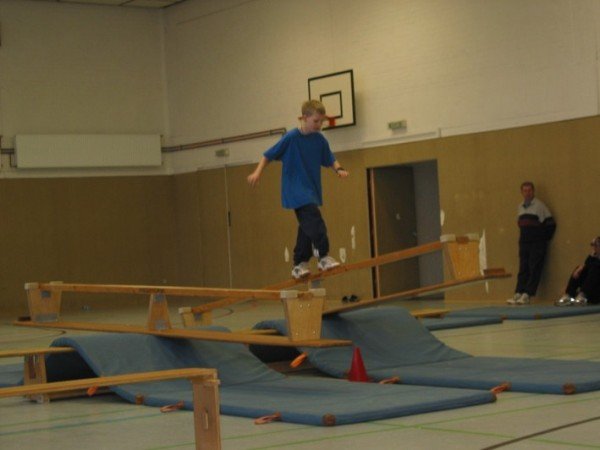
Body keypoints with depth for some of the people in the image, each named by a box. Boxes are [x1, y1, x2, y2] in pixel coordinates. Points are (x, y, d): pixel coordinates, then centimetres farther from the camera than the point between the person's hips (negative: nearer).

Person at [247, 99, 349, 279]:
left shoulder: (320, 140, 2)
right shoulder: (291, 138, -12)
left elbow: (330, 160, 13)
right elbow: (269, 155, -4)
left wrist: (338, 169, -8)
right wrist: (257, 172, -15)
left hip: (312, 190, 7)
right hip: (296, 190, -7)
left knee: (307, 228, 11)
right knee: (315, 221, -22)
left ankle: (299, 265, 20)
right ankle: (324, 257, -19)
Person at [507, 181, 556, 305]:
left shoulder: (539, 205, -6)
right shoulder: (520, 207, 14)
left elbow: (551, 224, -5)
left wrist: (544, 238, -3)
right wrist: (522, 237, 14)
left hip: (537, 244, -6)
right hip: (524, 242, 6)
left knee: (534, 268, -8)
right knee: (523, 268, 2)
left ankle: (527, 295, -11)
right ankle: (518, 293, -1)